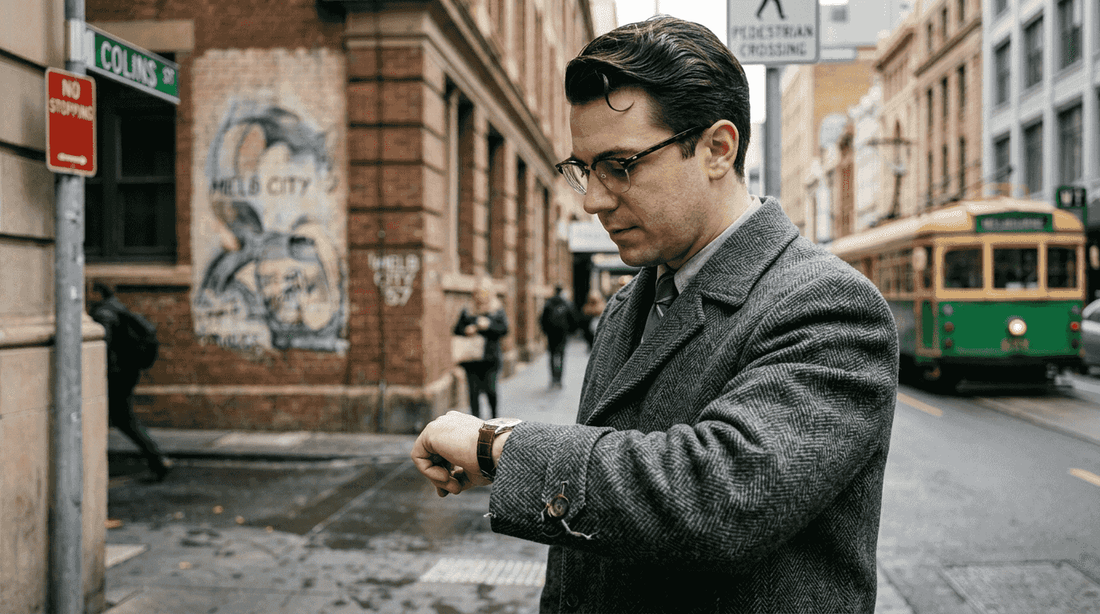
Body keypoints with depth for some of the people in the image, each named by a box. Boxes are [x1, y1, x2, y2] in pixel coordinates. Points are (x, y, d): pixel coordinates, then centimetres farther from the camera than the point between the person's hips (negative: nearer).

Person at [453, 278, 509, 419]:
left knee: (490, 389, -5)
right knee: (473, 390, -2)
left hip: (490, 356, -2)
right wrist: (466, 331, -8)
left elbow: (504, 329, -5)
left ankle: (494, 417, 18)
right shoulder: (468, 310, 10)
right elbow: (457, 329, 13)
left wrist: (488, 325, -19)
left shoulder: (497, 310, 6)